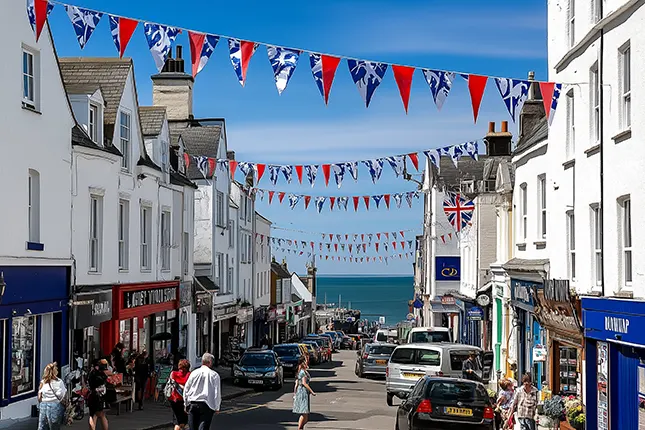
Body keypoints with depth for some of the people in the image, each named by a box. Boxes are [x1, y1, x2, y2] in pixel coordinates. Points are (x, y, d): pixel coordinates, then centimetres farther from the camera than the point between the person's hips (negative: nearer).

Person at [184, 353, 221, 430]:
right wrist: (217, 407, 4)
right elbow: (217, 392, -3)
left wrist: (186, 404, 18)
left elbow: (186, 389, 9)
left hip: (192, 404, 3)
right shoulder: (214, 375, -5)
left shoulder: (194, 373, 4)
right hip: (206, 406, -3)